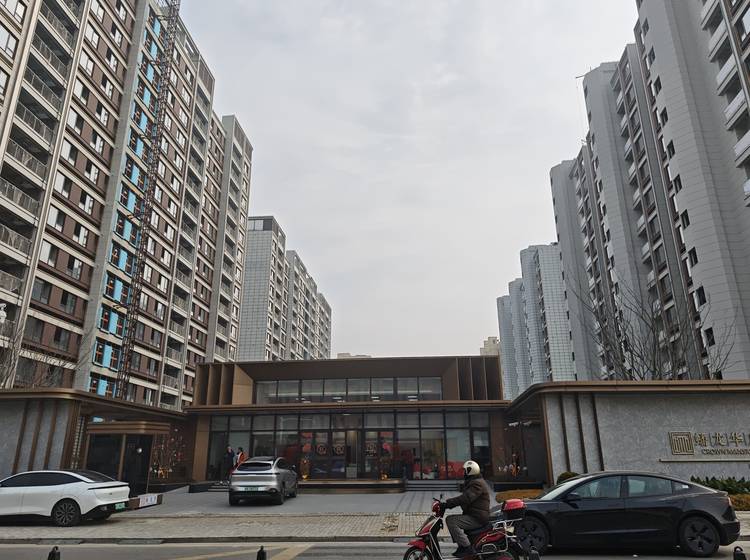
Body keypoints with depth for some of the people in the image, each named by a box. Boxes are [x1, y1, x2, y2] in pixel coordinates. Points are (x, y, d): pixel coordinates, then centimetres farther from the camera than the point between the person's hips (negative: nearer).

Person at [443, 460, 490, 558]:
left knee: (451, 521, -22)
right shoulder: (472, 482, 20)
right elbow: (464, 498, 21)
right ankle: (461, 546, 12)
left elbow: (465, 498, -28)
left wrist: (447, 503, -28)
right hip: (473, 515, 11)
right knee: (451, 519, 15)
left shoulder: (477, 484, -15)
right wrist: (448, 503, 9)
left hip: (477, 518, -11)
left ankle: (467, 548, -22)